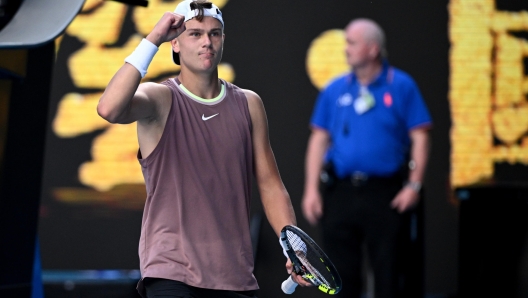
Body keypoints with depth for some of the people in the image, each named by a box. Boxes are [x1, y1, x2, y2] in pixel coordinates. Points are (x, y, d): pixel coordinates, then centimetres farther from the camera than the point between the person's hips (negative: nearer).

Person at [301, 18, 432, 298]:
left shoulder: (402, 86, -1)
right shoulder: (335, 89, 6)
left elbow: (419, 137, -2)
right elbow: (319, 139, 8)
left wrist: (414, 185, -9)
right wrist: (311, 189, 1)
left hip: (384, 191, -2)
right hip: (340, 191, 3)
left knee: (386, 269, 5)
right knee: (342, 269, 8)